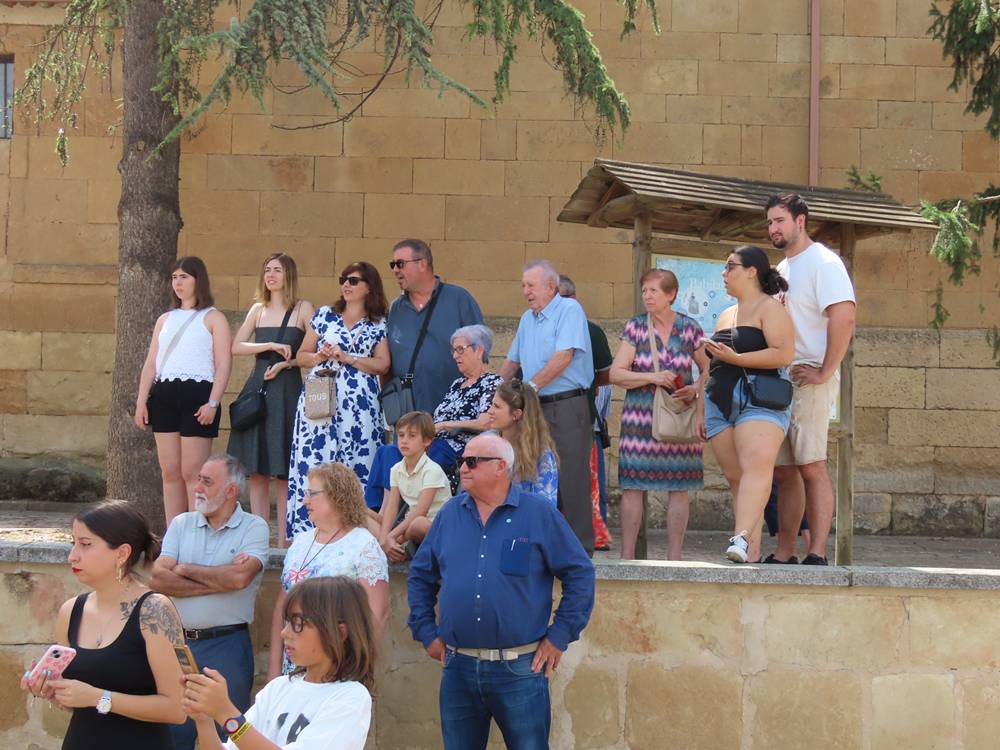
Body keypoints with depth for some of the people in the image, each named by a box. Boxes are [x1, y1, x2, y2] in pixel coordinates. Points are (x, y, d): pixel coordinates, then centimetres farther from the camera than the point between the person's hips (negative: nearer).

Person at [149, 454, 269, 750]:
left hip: (227, 645, -4)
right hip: (178, 640, 4)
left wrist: (185, 569, -6)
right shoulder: (182, 524, 9)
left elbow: (239, 577, -19)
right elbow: (157, 579, -4)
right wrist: (219, 579, -11)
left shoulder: (254, 527, -1)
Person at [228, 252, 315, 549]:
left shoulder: (303, 310, 4)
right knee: (256, 469, 2)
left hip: (287, 389, -4)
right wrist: (271, 347, -8)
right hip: (257, 389, 4)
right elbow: (236, 347, 4)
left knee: (283, 471, -5)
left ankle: (283, 538, -2)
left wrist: (285, 364, -11)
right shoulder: (258, 310, 15)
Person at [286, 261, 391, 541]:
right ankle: (309, 527, -8)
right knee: (314, 463, -8)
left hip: (359, 403, -1)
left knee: (357, 465, -7)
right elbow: (301, 356, 16)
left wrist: (346, 358, -8)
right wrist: (320, 356, -4)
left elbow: (382, 364, -1)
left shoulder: (379, 325, 11)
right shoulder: (324, 315, 15)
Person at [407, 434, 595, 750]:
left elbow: (580, 575, -2)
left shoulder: (539, 514, -4)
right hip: (458, 669, 4)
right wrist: (426, 633, 9)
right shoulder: (450, 514, 7)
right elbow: (420, 575, 16)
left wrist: (559, 636, -5)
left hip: (520, 669, -4)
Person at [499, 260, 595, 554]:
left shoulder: (569, 310, -6)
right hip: (535, 408, 8)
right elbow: (512, 361, 27)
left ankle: (580, 549, -5)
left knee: (571, 480, -8)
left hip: (568, 406, -8)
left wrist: (531, 386, -16)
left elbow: (563, 357, -17)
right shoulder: (527, 319, 18)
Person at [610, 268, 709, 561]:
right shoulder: (635, 328, 4)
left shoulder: (690, 328, 5)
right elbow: (616, 374, 0)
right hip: (640, 415, 0)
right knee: (632, 484, -4)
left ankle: (674, 556, 4)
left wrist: (696, 389, -8)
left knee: (679, 484, -2)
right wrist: (653, 377, -13)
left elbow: (708, 368, 12)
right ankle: (627, 555, 1)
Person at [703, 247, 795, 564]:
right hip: (720, 402, 8)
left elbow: (783, 354, -13)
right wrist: (701, 412, 26)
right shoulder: (725, 316, 27)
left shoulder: (769, 308, 2)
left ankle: (743, 538, -41)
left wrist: (735, 358, -14)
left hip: (759, 398, -8)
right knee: (737, 479, 1)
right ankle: (753, 551, -1)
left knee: (756, 466, -25)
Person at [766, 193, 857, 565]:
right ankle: (783, 555, 11)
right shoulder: (782, 268, 20)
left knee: (811, 465, -11)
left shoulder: (823, 262, -7)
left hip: (809, 380, -9)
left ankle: (817, 555, -11)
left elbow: (844, 318, -19)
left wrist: (824, 373, -19)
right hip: (779, 381, 9)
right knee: (785, 470, 8)